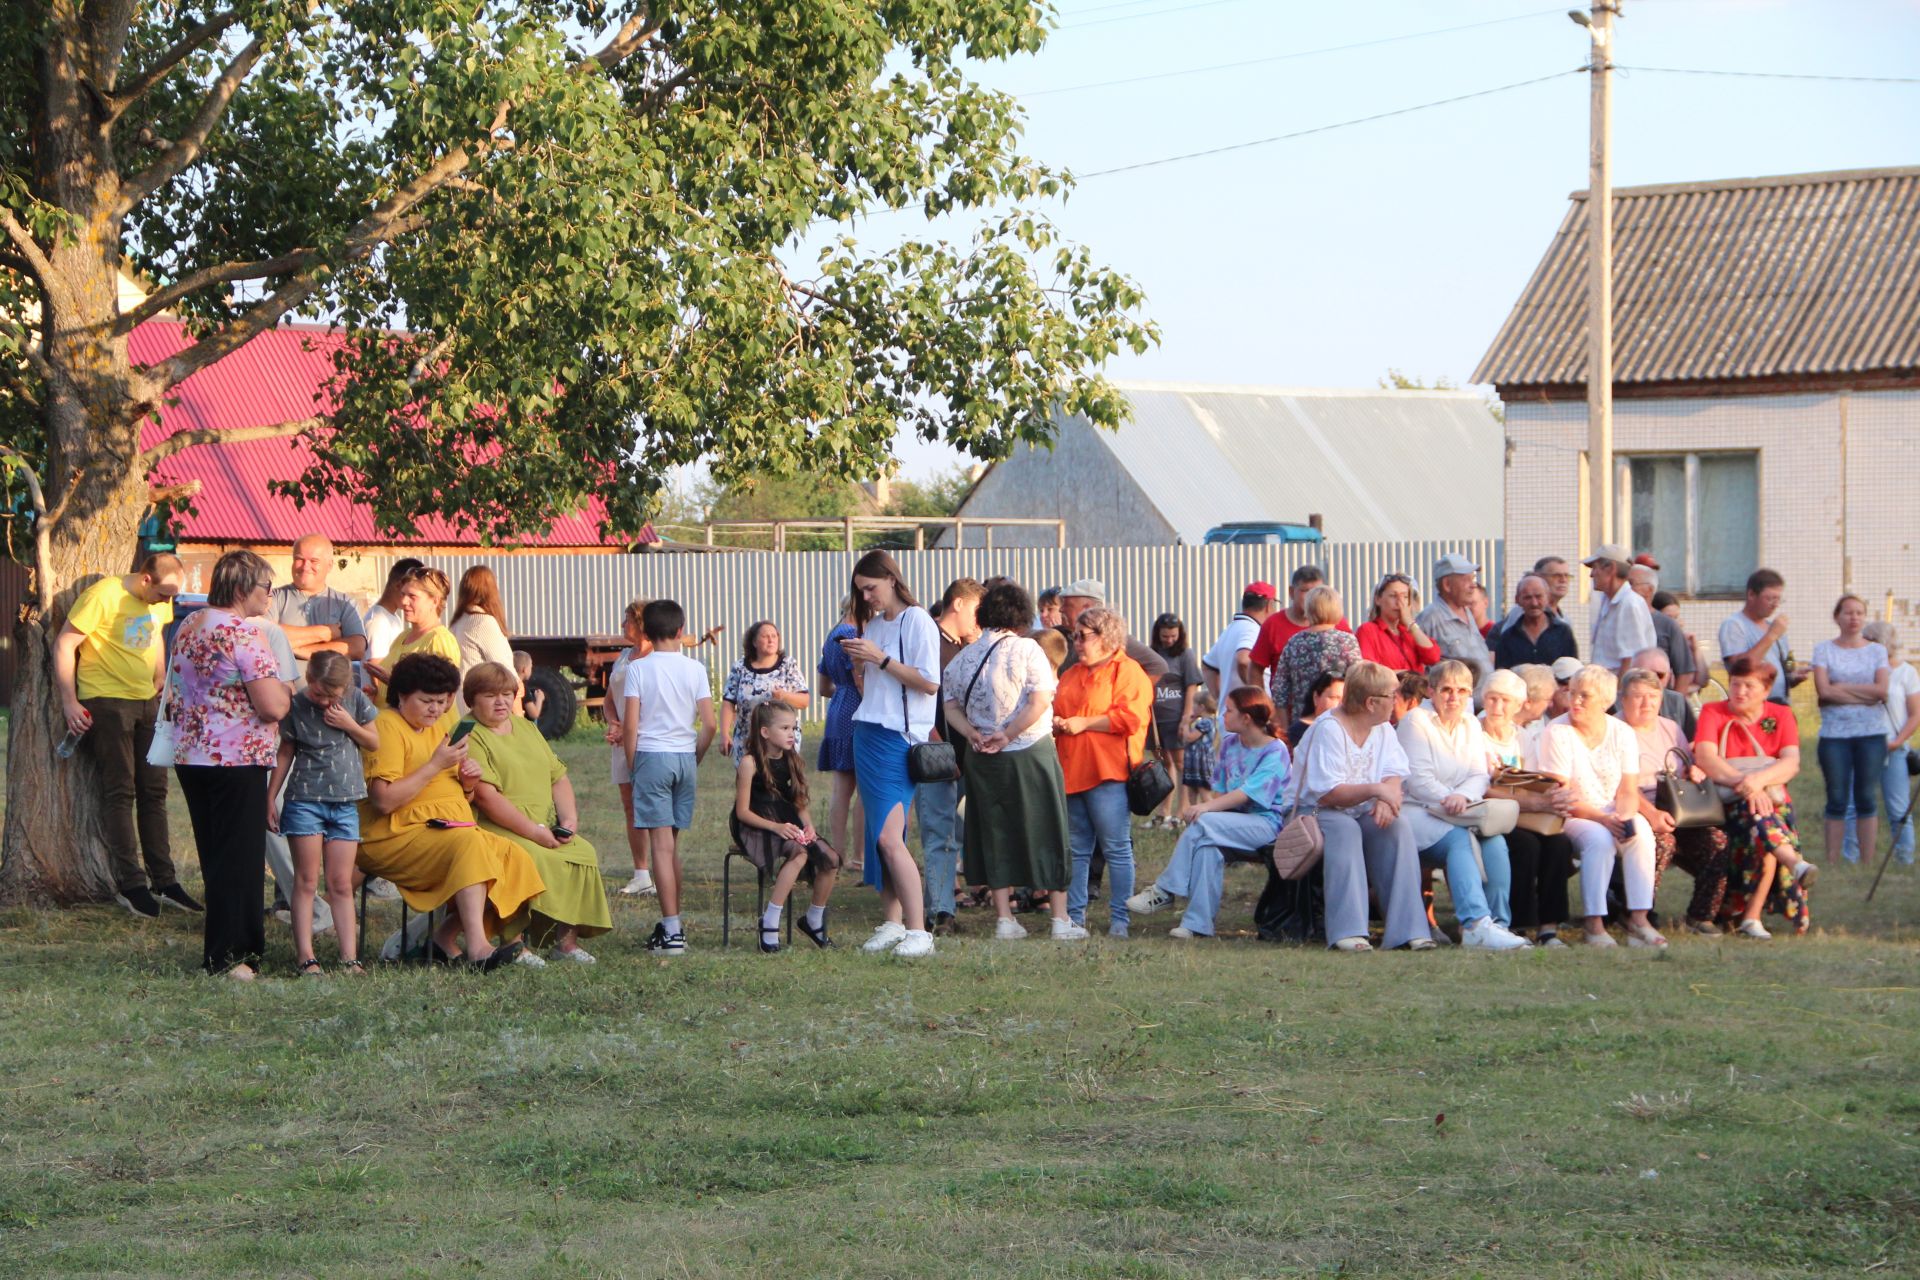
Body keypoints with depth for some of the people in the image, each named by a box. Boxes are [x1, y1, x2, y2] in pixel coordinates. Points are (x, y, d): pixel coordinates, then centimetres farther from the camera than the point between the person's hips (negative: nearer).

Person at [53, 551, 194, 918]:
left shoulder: (159, 602, 7)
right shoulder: (104, 595, -16)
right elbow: (65, 643, -15)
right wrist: (69, 701, -17)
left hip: (146, 701, 7)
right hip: (107, 700, -7)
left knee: (153, 792, 9)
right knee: (120, 792, -7)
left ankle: (164, 881, 15)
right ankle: (130, 884, -4)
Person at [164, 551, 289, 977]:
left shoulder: (188, 627, 12)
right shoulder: (243, 632, -15)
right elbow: (272, 706, -21)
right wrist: (286, 690, 1)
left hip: (189, 757, 8)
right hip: (237, 760, -8)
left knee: (216, 859, 15)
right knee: (240, 861, -1)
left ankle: (220, 954, 20)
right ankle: (231, 957, 0)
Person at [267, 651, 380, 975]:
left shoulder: (356, 700, 0)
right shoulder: (295, 706, -5)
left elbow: (374, 743, 10)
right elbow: (285, 754, 4)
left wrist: (349, 725, -8)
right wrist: (270, 798, 3)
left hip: (345, 801, 2)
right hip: (304, 799, -2)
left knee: (341, 884, 3)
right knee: (306, 882, -1)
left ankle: (349, 957, 3)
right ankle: (305, 957, -1)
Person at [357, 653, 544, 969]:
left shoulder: (437, 727, 20)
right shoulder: (388, 727, -9)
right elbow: (384, 800, -21)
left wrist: (467, 782, 4)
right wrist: (435, 766, -19)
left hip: (448, 829, 9)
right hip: (397, 837, -9)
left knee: (513, 857, -11)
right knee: (467, 844, -33)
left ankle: (446, 937, -7)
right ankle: (477, 947, -43)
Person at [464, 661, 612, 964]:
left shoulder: (527, 729, 22)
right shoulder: (469, 737, -5)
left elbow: (558, 777, 20)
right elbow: (485, 796, -16)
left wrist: (569, 818, 0)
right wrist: (534, 831, -18)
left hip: (546, 829, 7)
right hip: (497, 829, -7)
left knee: (584, 853, -17)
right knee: (538, 858, -33)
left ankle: (567, 938, -15)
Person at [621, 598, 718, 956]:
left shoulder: (638, 668, -5)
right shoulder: (695, 669, 3)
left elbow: (630, 725, -9)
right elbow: (710, 725, 1)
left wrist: (631, 765, 3)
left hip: (651, 755, -4)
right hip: (685, 757, 4)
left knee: (662, 845, -7)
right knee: (672, 845, 14)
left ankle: (672, 930, -13)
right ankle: (671, 923, 18)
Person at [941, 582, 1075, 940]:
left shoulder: (963, 658, 5)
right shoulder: (1026, 649, -10)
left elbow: (950, 706, 4)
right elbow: (1040, 700, -18)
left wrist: (973, 734, -7)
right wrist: (1007, 735, -14)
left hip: (984, 762, 4)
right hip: (1031, 753, -4)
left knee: (996, 835, 11)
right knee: (1046, 834, 4)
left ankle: (1004, 917, 8)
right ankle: (1060, 918, 5)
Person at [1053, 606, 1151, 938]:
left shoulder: (1128, 672, -3)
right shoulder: (1072, 674, 22)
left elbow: (1129, 717, -14)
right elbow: (1056, 710, 29)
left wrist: (1083, 723, -12)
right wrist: (1056, 723, 5)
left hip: (1107, 773, -7)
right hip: (1070, 773, 8)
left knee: (1116, 848, -5)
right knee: (1076, 850, 9)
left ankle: (1119, 919, -3)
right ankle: (1075, 916, 14)